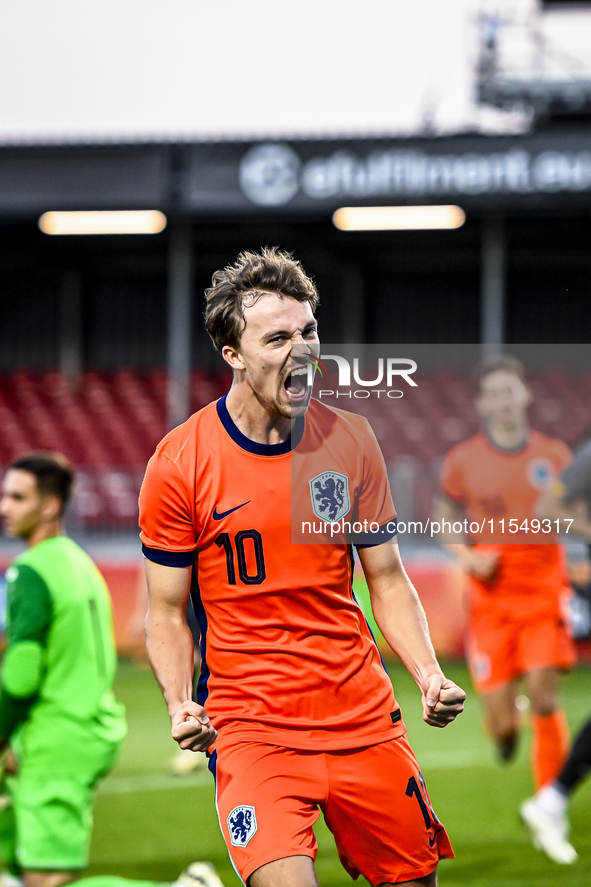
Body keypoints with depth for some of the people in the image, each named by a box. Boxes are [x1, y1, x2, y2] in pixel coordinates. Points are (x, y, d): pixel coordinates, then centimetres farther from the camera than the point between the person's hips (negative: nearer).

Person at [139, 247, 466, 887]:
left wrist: (429, 675, -3)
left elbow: (387, 580, 12)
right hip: (250, 727, -4)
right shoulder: (180, 463, -7)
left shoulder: (350, 439, 4)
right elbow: (167, 612, 0)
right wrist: (180, 706, -16)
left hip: (365, 715, 4)